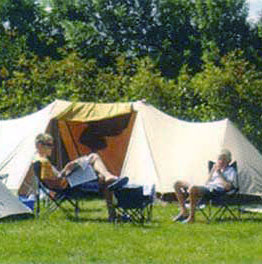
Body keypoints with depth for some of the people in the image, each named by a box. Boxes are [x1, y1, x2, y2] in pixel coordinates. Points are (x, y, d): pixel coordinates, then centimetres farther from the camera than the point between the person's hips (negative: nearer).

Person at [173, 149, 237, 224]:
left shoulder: (231, 171, 6)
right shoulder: (216, 169, 28)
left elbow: (228, 187, -11)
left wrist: (220, 173, -8)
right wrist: (212, 171, 13)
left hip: (216, 191, -9)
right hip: (207, 188, 9)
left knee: (192, 189, -39)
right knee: (178, 184, 5)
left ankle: (191, 217, -27)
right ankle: (184, 212, 2)